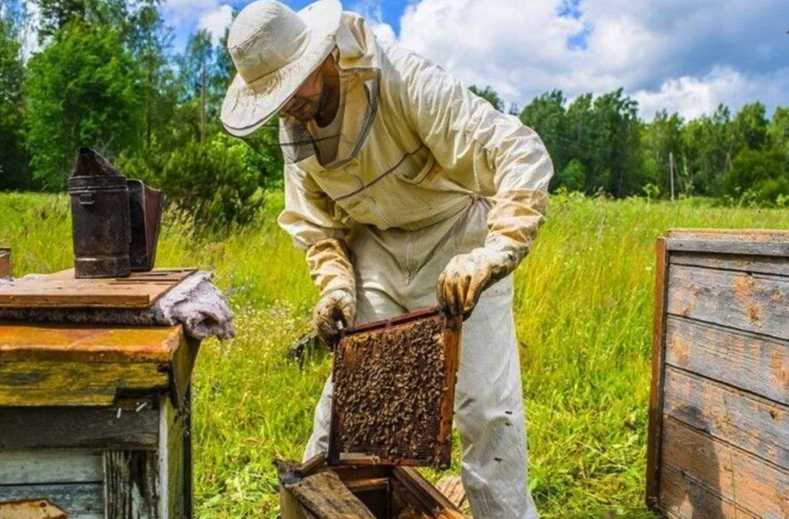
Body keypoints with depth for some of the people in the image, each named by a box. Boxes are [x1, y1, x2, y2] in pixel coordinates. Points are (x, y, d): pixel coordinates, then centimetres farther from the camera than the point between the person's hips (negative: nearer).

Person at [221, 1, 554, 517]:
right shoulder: (295, 129, -5)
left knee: (486, 406, -5)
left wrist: (494, 254, -44)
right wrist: (336, 286, -10)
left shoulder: (406, 80, -26)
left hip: (456, 245, -5)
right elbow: (315, 223, 6)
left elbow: (522, 154, -32)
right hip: (377, 250, 5)